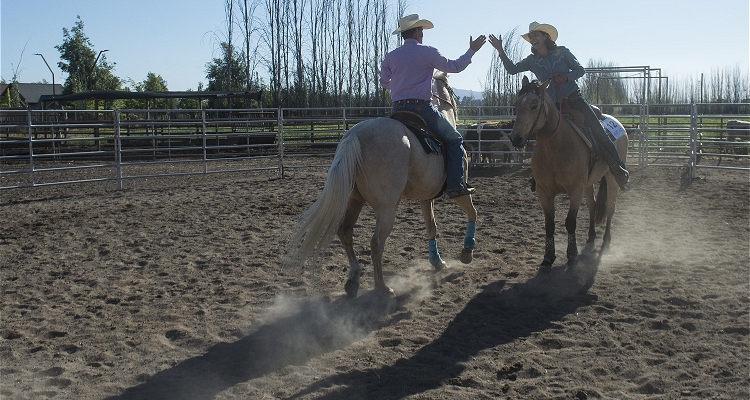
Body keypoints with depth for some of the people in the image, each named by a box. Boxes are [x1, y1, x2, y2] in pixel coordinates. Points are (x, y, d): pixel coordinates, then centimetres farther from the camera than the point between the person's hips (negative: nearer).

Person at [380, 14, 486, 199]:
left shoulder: (391, 57, 10)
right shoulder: (427, 52, -3)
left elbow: (384, 82, 20)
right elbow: (454, 66, 4)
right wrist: (472, 50, 17)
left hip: (398, 110, 5)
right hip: (422, 107, -5)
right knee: (455, 140, 6)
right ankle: (456, 185, -3)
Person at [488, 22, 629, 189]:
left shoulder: (562, 52, 0)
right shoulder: (532, 61, 5)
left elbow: (580, 70, 2)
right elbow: (512, 69, -6)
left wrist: (566, 77, -17)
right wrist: (500, 51, -15)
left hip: (574, 99, -2)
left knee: (598, 131, -11)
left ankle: (619, 168, -3)